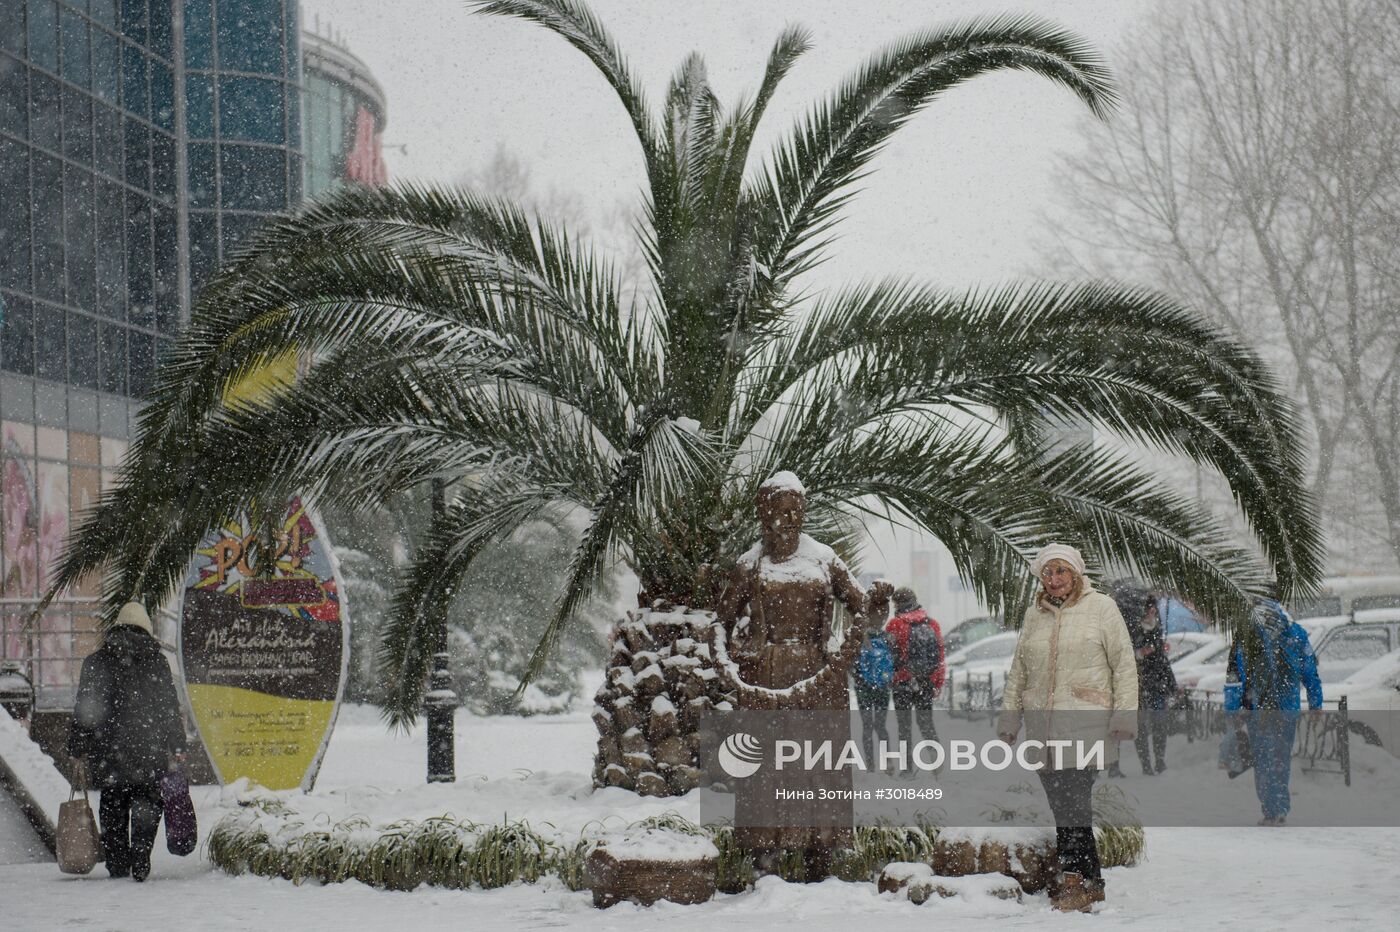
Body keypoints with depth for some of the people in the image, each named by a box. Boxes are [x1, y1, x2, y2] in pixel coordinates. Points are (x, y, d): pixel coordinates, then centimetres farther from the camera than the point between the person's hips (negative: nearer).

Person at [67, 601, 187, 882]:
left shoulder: (96, 661, 2)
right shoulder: (156, 661, 1)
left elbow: (83, 709, 3)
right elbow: (170, 708, 2)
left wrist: (78, 751, 9)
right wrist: (176, 749, 8)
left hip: (107, 752, 1)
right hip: (149, 752, -1)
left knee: (112, 807, 12)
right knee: (146, 805, 6)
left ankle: (118, 864, 12)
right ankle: (141, 863, -5)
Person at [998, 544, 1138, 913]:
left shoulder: (1100, 607, 2)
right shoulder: (1034, 615, 16)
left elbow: (1124, 663, 1)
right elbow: (1018, 670, 21)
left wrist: (1124, 713, -6)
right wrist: (1009, 715, 15)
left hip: (1085, 720, -5)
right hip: (1042, 723, 5)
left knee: (1073, 797, -15)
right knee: (1059, 801, 3)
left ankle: (1078, 880, -11)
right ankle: (1090, 881, 9)